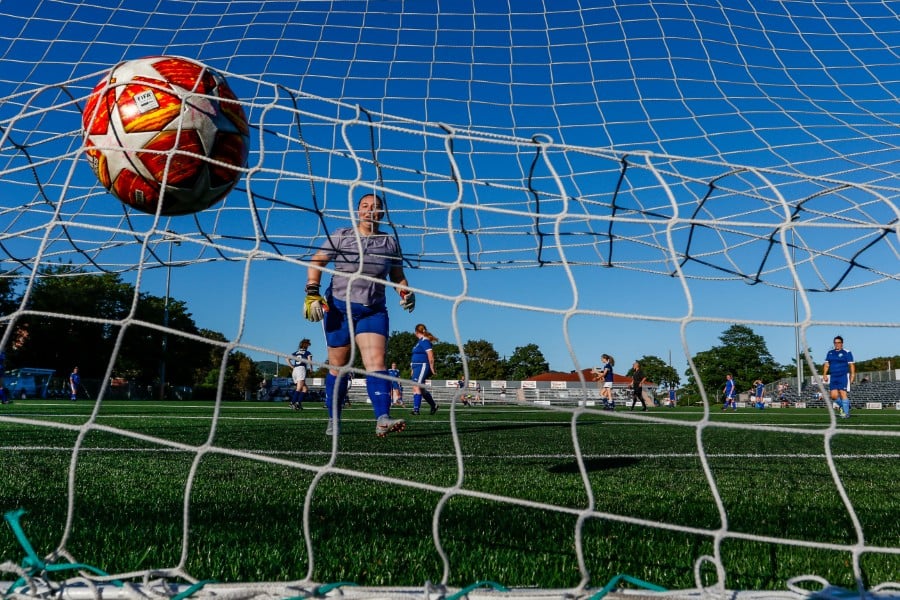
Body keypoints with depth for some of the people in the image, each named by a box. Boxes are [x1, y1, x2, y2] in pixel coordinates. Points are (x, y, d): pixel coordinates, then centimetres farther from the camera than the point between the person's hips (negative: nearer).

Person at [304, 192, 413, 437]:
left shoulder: (390, 242, 9)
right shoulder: (340, 236, 3)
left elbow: (397, 276, 16)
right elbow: (316, 262, 2)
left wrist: (405, 291, -5)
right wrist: (312, 293, -11)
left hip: (374, 311, 1)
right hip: (339, 308, -1)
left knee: (376, 362, -16)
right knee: (338, 367, 4)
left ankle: (382, 419, -26)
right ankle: (333, 421, 17)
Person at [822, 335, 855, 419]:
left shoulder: (847, 352, 0)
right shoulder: (830, 352, 14)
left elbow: (851, 364, -4)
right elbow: (826, 364, 15)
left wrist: (852, 374, -14)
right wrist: (824, 374, 4)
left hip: (844, 376, -5)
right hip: (833, 377, 5)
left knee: (843, 393, -12)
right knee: (834, 395, -3)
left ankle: (846, 412, -5)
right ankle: (842, 406, 24)